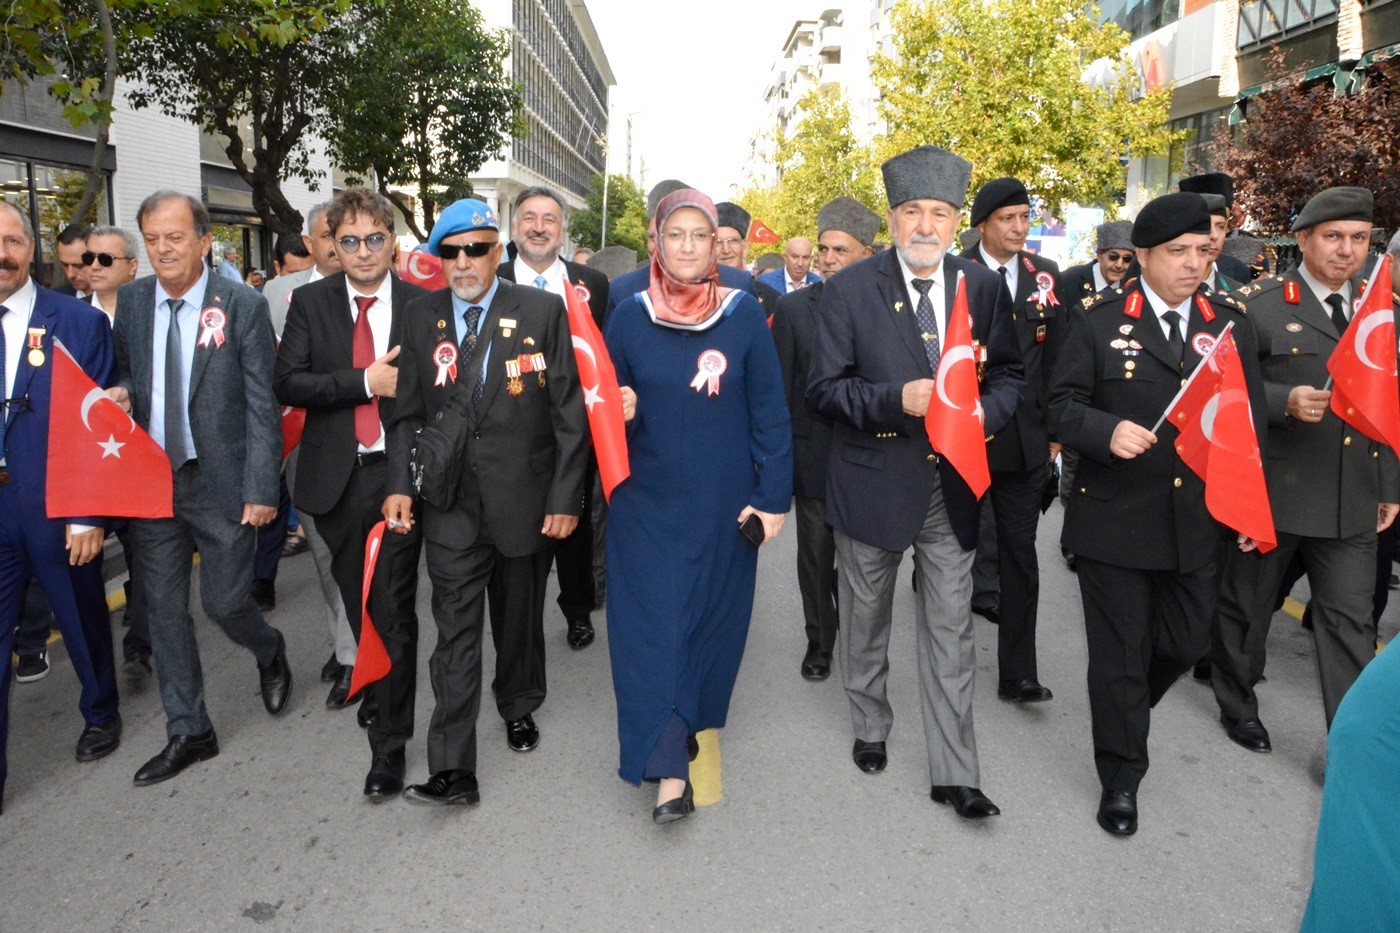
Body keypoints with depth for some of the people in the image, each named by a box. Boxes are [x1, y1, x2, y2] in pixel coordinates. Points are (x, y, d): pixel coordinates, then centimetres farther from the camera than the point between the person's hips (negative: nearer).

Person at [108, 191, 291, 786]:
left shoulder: (242, 305, -9)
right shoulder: (131, 301, 5)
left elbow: (262, 404, -10)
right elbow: (125, 372, 19)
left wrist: (261, 489, -14)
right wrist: (118, 394, -6)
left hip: (221, 482, -4)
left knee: (224, 603, 1)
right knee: (164, 609, 9)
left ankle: (270, 654, 37)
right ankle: (188, 733, 24)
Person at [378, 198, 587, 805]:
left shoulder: (542, 310, -2)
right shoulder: (422, 317, 6)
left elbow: (569, 412, -4)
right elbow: (407, 412, 9)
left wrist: (565, 497, -8)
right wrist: (400, 485, -3)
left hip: (525, 499, -1)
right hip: (451, 504, 1)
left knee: (519, 620, 16)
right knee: (455, 636, 0)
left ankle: (518, 705, 43)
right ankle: (452, 771, 5)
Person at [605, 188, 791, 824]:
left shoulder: (744, 316, -3)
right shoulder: (630, 317, 0)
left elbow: (769, 411, -2)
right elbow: (612, 403, 8)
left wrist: (772, 496, -6)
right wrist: (621, 411, -15)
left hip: (723, 504, 0)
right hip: (647, 501, 0)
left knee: (711, 616, 12)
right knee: (651, 621, -2)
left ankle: (693, 718, 37)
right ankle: (668, 769, 4)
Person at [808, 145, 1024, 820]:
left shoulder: (984, 287, 2)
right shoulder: (849, 290, -7)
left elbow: (1009, 374, 8)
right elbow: (823, 389, -9)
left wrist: (984, 414, -14)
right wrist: (896, 400, -24)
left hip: (952, 485, 2)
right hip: (873, 481, -1)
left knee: (951, 634, 6)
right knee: (865, 622, 16)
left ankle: (954, 774, 18)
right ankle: (870, 727, 41)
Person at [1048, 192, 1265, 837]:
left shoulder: (1230, 322, 7)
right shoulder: (1100, 319, -4)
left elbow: (1251, 417, 10)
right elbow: (1063, 404, -5)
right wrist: (1107, 431, -25)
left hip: (1196, 521, 4)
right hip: (1114, 517, -4)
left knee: (1186, 642, 15)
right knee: (1120, 654, 6)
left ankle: (1123, 712, 46)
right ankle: (1120, 777, 23)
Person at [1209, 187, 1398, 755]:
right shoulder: (1260, 304, -6)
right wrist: (1285, 401, -25)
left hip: (1353, 500, 4)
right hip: (1270, 491, -4)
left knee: (1351, 623, 5)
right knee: (1246, 606, 12)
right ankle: (1237, 705, 33)